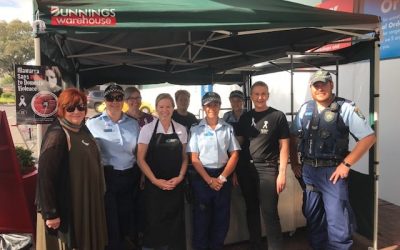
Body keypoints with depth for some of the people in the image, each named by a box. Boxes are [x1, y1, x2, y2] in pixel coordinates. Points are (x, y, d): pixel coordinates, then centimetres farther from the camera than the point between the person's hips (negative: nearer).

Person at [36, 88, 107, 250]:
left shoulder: (83, 130, 5)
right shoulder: (56, 135, -20)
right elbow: (45, 176, -24)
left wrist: (98, 193, 16)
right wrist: (50, 213, -23)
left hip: (87, 201, 8)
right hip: (68, 206, -8)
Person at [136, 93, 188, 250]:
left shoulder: (181, 129, 5)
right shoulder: (147, 129, -3)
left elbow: (184, 157, 10)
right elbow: (141, 159, -5)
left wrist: (180, 177, -5)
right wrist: (155, 180, -12)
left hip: (176, 185, 2)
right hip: (154, 185, -2)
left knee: (175, 222, 7)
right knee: (154, 222, 2)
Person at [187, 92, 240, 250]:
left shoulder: (228, 128, 6)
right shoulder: (196, 129, 0)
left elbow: (234, 155, 3)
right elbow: (194, 158, -4)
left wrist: (222, 178, -7)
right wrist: (209, 180, -12)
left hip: (223, 177, 2)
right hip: (202, 177, -2)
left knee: (222, 219, 9)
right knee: (201, 219, 5)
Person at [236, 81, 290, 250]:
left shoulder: (278, 116, -2)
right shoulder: (245, 117, 9)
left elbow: (284, 146, -3)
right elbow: (238, 144, 11)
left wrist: (282, 172, -9)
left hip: (268, 168, -4)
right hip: (247, 169, 4)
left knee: (269, 213, -4)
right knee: (251, 211, 13)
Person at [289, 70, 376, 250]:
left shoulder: (346, 108, -8)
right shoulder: (305, 109, 6)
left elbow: (369, 137, -11)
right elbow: (294, 136, 17)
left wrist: (346, 164, -13)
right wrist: (294, 163, 11)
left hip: (332, 171, -4)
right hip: (308, 170, 5)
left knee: (337, 221, -1)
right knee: (313, 218, 17)